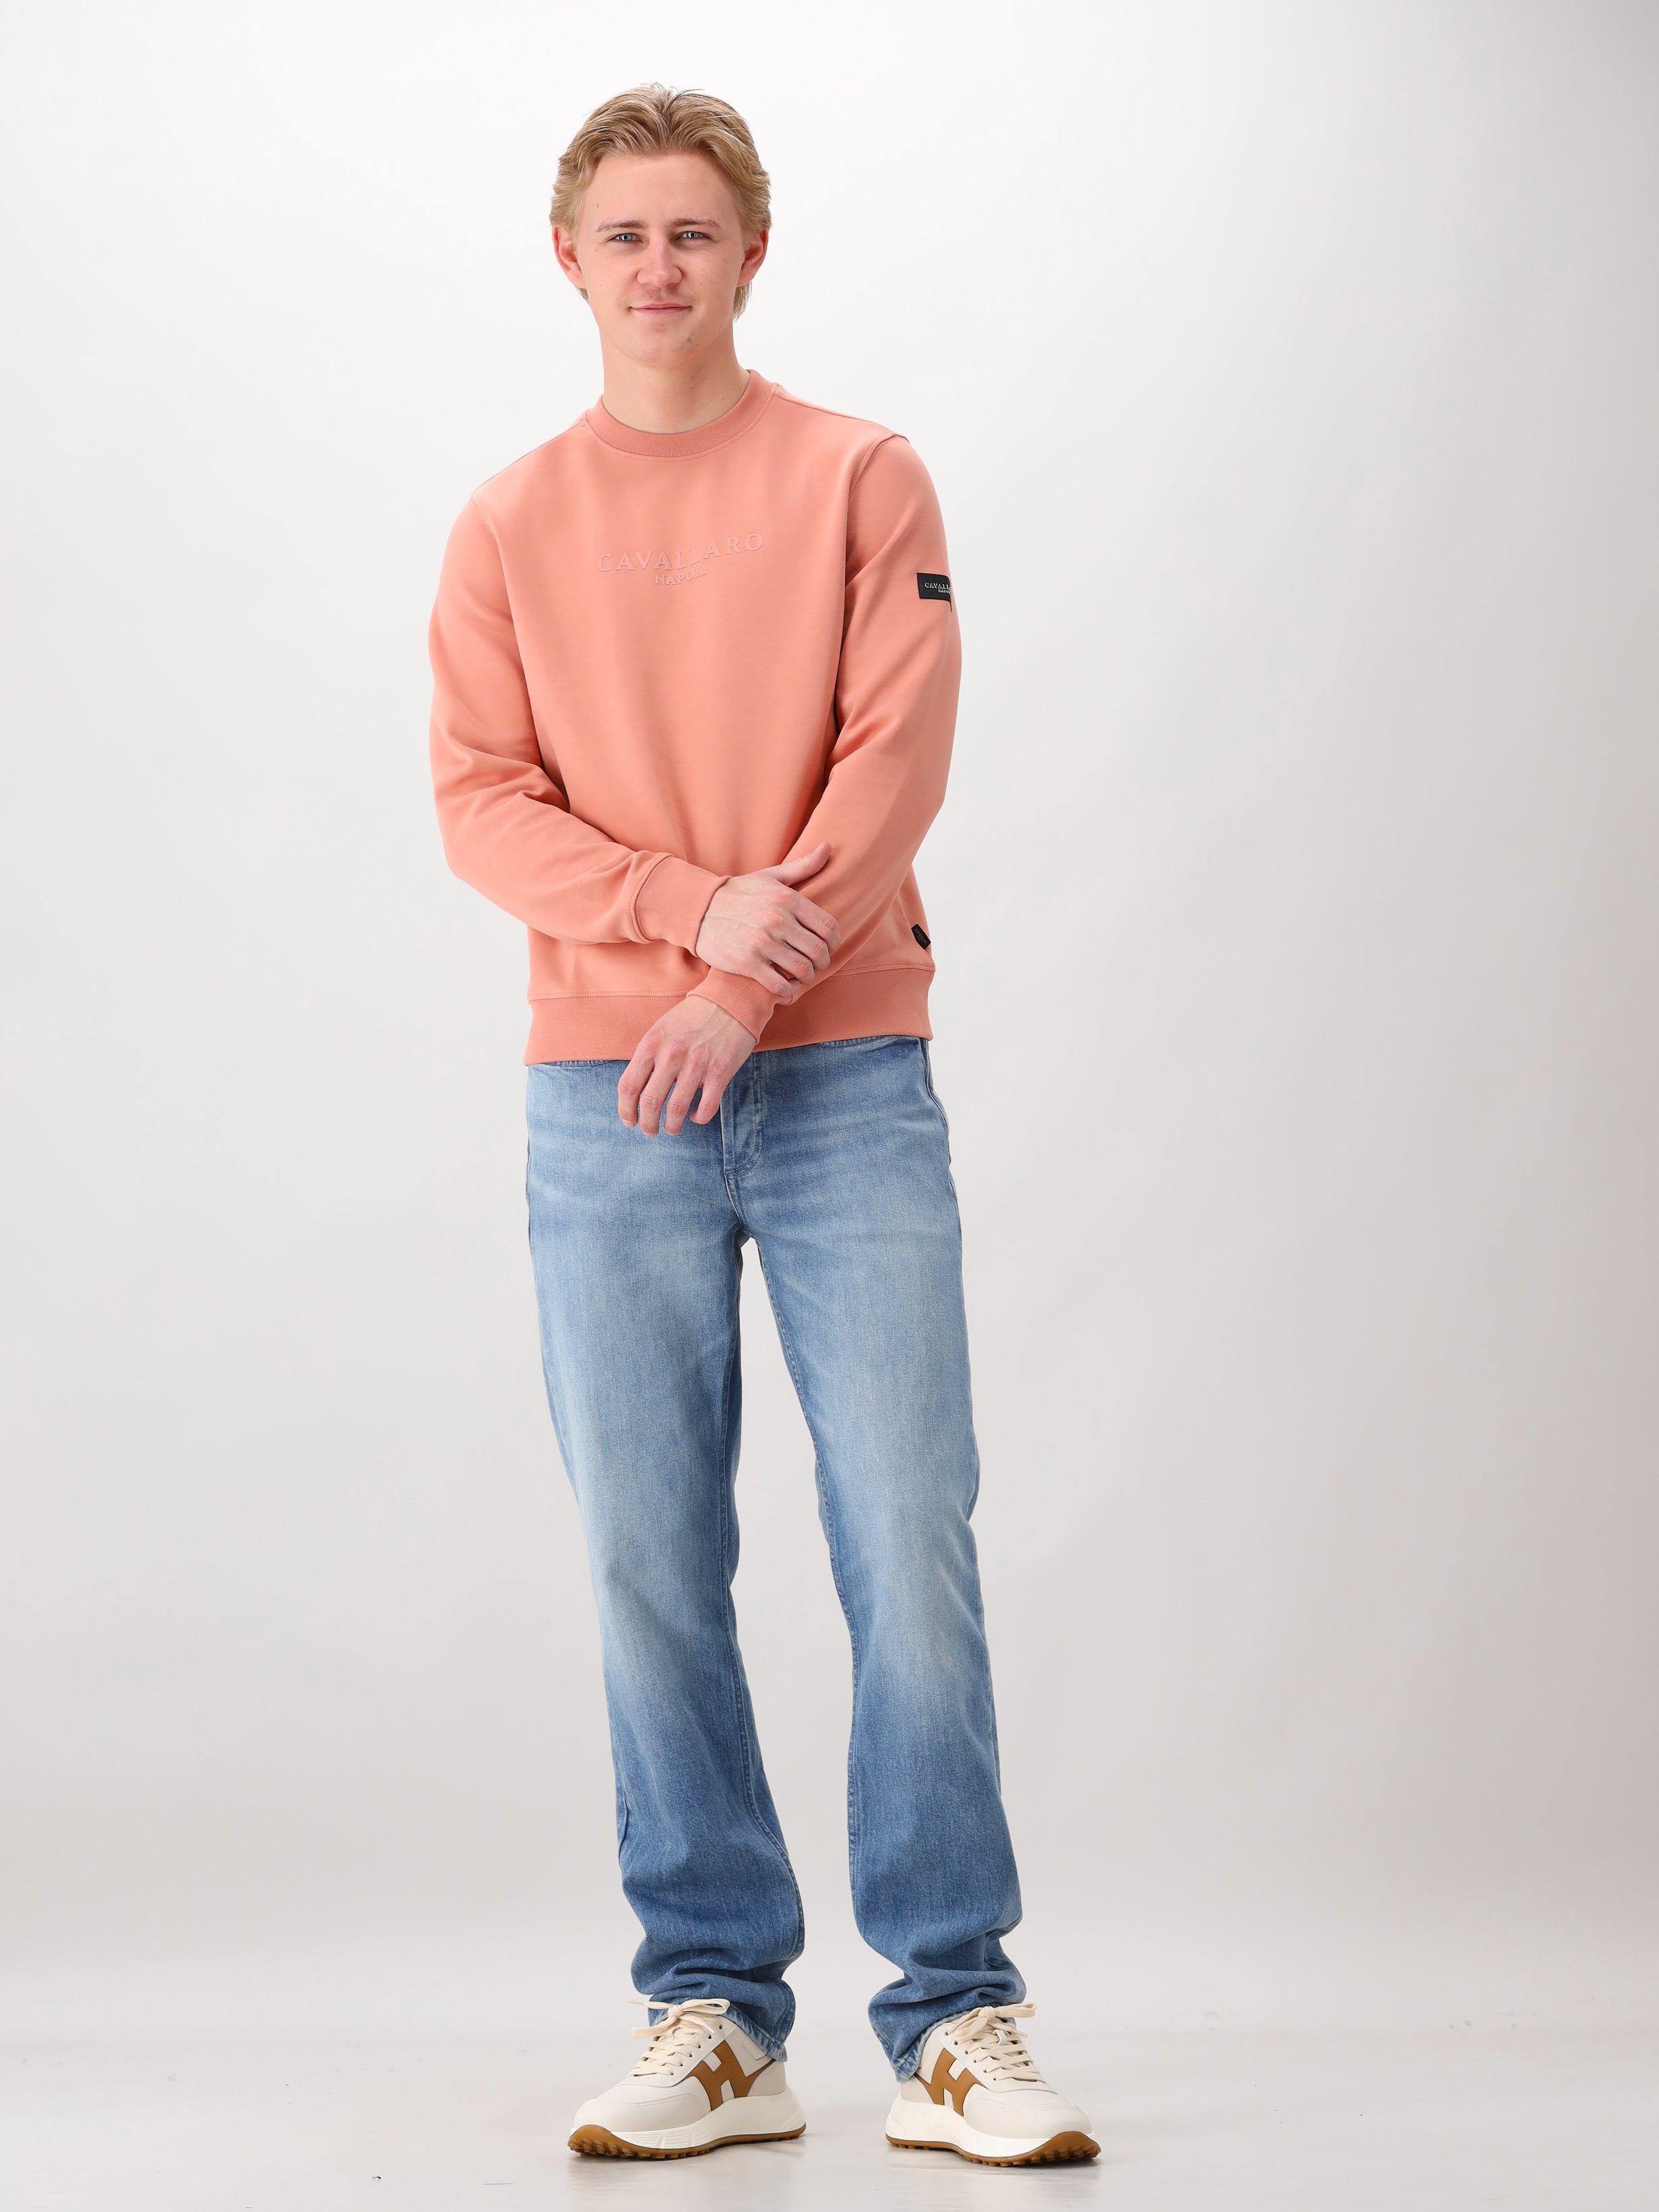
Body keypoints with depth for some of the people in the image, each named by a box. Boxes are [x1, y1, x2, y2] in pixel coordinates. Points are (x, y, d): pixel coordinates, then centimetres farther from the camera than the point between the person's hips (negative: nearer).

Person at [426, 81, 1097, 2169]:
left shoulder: (862, 481, 7)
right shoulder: (508, 529, 12)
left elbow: (896, 759, -2)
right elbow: (480, 804, 3)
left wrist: (744, 988, -13)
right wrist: (697, 903, -12)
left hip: (845, 1080, -1)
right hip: (601, 1103, 2)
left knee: (912, 1542, -6)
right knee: (652, 1566, 1)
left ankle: (954, 2022, 1)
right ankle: (713, 2017, 9)